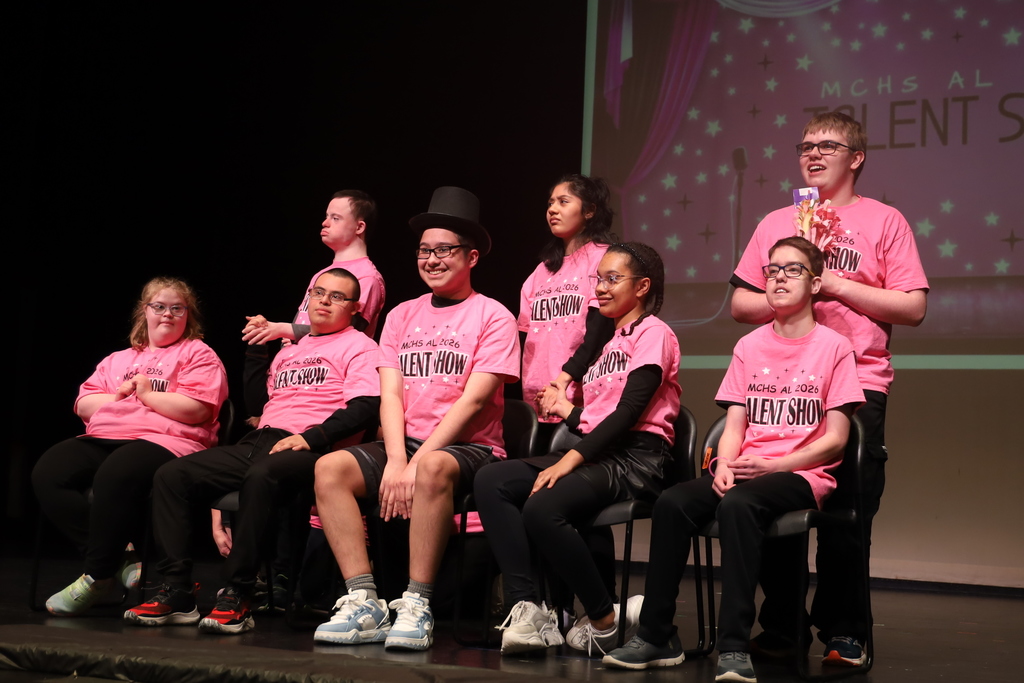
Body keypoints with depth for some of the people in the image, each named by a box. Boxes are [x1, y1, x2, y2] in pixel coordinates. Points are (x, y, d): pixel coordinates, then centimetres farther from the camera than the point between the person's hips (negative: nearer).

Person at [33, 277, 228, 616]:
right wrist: (120, 395, 4)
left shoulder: (198, 355, 12)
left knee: (115, 476, -40)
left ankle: (98, 578, -26)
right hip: (101, 439, 6)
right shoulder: (118, 360, 30)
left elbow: (197, 410, -6)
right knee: (48, 474, -22)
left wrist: (148, 394, 2)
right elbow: (83, 405, 20)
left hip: (164, 441, -6)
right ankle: (121, 560, -19)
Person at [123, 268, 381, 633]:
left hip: (310, 451, -8)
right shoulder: (289, 350, 30)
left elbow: (365, 407, -9)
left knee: (261, 475, -41)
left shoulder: (358, 347, 7)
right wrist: (257, 348, 22)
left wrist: (312, 437, -18)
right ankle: (177, 592, -16)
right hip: (259, 441, 8)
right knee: (170, 475, -10)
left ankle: (237, 596, -36)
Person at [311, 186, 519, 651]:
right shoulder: (402, 316, 16)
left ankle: (416, 606, -34)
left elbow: (473, 401, -11)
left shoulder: (492, 317, -1)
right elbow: (390, 395, 6)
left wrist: (418, 462, -18)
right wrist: (396, 461, -12)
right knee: (329, 468, -21)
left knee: (434, 468, -39)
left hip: (469, 448, -5)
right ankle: (364, 603, -25)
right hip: (405, 444, 5)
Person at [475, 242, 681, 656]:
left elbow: (629, 412, -14)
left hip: (636, 459, -9)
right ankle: (527, 609, -23)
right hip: (598, 453, 9)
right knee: (491, 481, -13)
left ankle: (604, 621, -16)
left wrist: (571, 459, -19)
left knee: (542, 508, -33)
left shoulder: (653, 334, -1)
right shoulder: (609, 341, 27)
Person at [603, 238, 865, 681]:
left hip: (803, 475, -4)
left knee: (737, 505, -36)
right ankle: (656, 636, -17)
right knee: (673, 502, -24)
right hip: (745, 471, 4)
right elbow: (734, 427, 10)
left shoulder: (833, 347, 1)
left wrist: (771, 465, -14)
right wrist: (724, 466, -11)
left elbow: (835, 439, -4)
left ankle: (734, 646, -36)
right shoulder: (749, 347, 14)